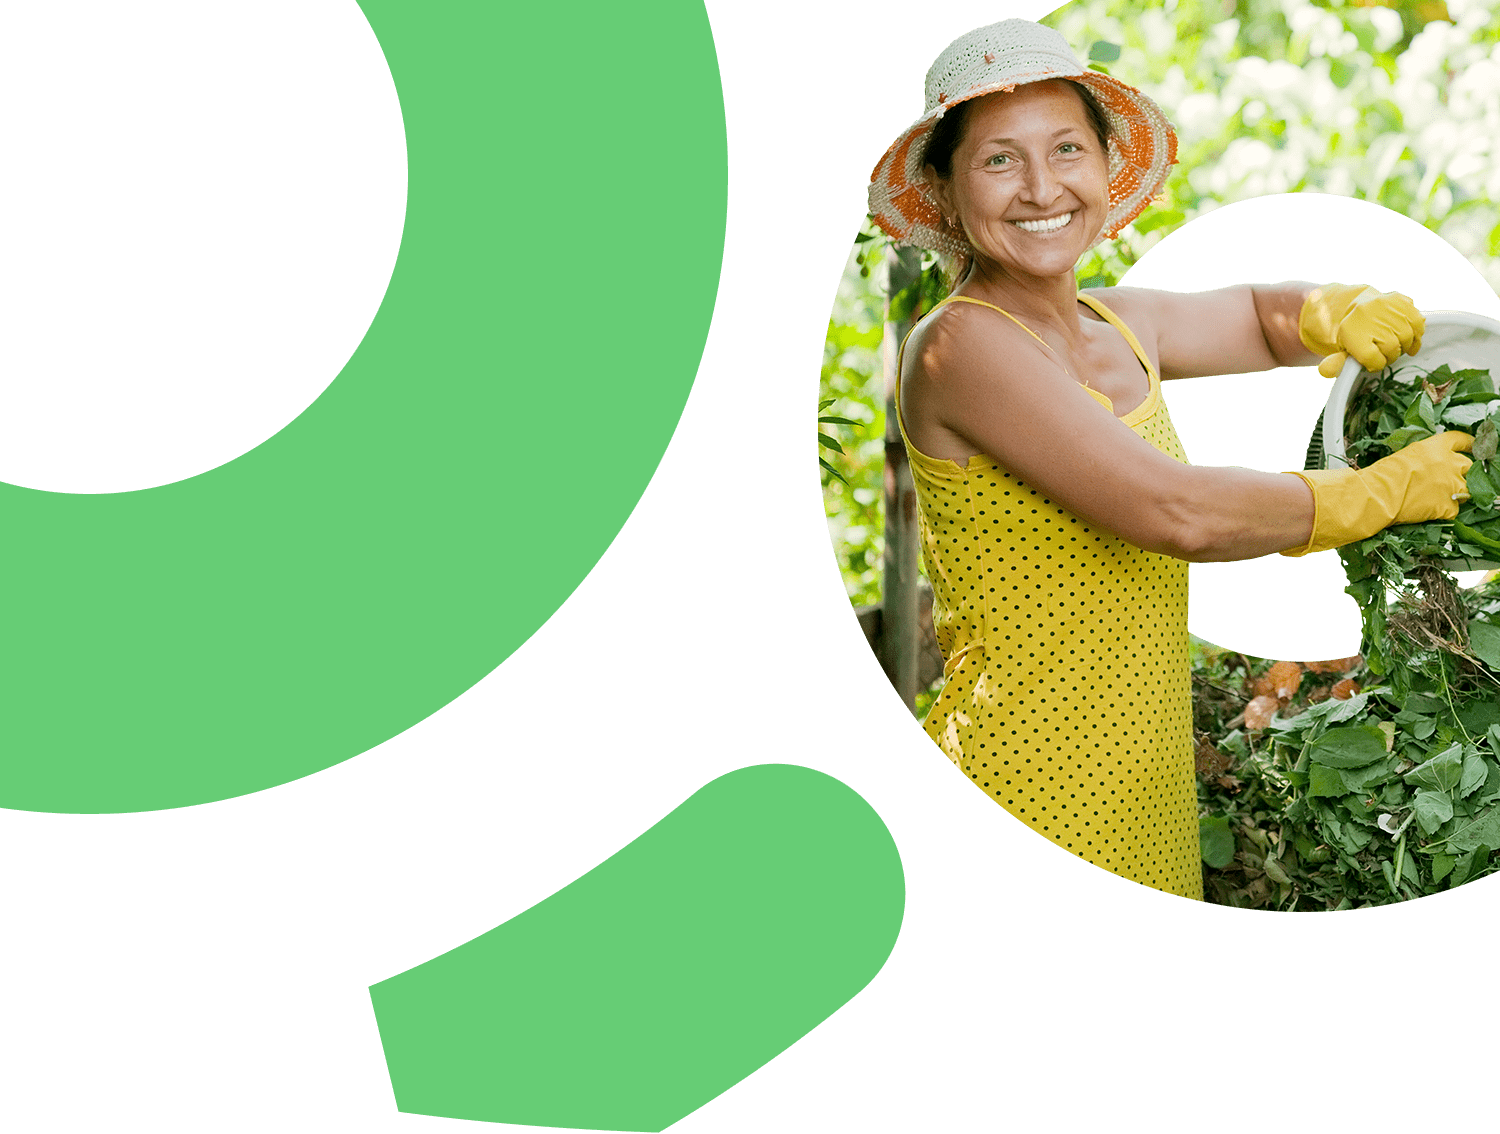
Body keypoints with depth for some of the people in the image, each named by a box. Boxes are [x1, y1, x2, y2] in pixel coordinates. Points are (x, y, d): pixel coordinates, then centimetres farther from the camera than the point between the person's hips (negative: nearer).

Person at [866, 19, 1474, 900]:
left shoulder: (1120, 326, 9)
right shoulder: (961, 347, -15)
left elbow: (1265, 313, 28)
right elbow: (1178, 513, -21)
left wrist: (1340, 315, 4)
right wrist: (1384, 491, -8)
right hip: (1021, 794, -7)